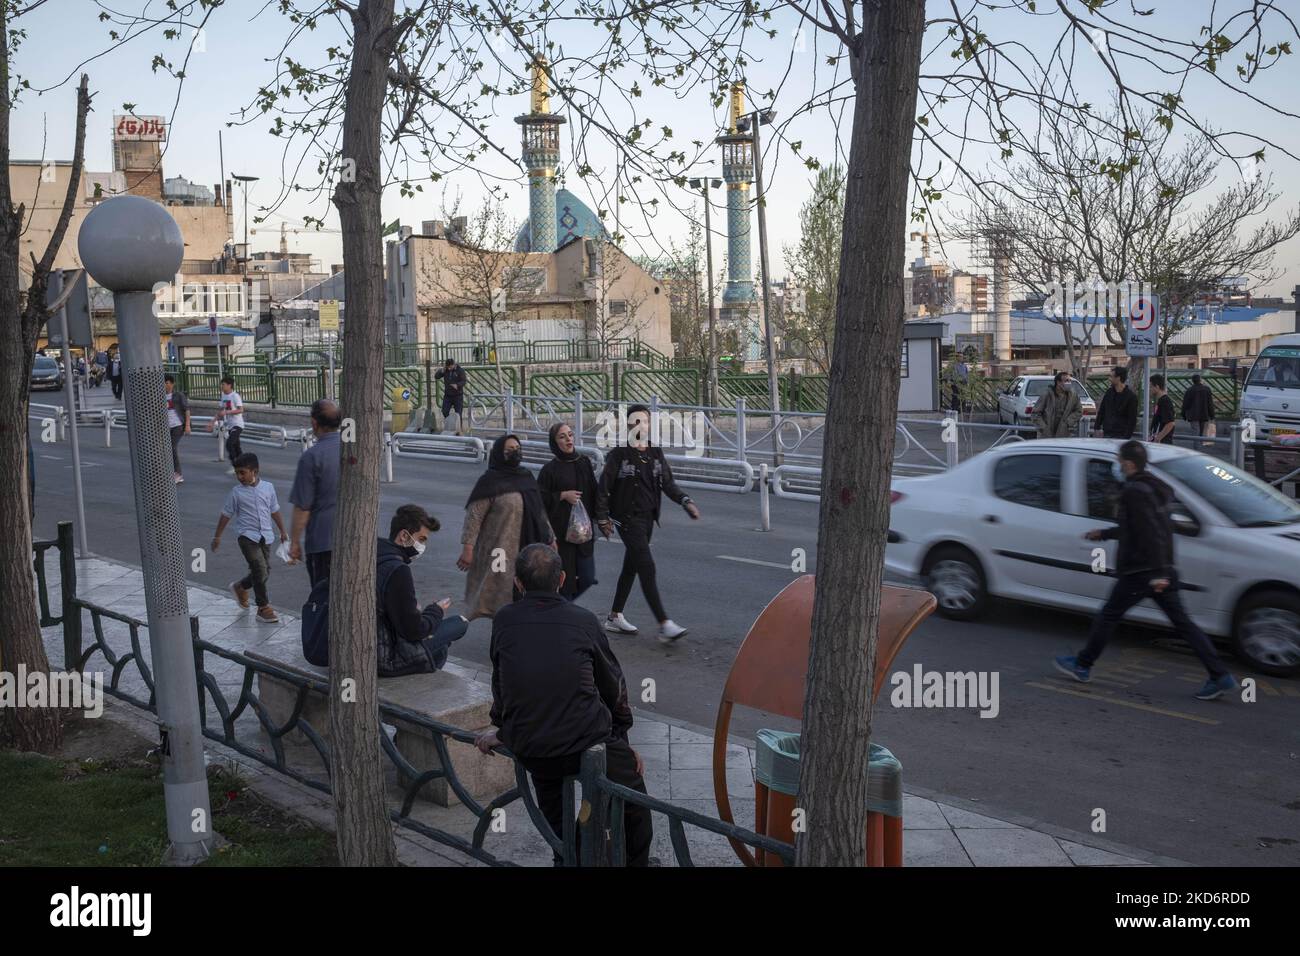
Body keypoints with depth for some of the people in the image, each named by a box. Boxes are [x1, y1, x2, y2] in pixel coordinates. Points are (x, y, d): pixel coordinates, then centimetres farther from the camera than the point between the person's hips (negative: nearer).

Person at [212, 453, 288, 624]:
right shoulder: (236, 492, -4)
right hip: (247, 535, -4)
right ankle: (263, 608, -6)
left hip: (265, 536, 4)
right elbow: (226, 515, 4)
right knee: (260, 570, -14)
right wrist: (217, 536, 7)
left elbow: (274, 511, 14)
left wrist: (282, 532, 19)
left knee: (265, 572, 9)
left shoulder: (268, 487, 3)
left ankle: (240, 586, 37)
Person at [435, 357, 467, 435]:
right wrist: (442, 370, -15)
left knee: (459, 414, -1)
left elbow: (463, 381, -16)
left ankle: (458, 431, 6)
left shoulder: (460, 370, -8)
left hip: (458, 396, -4)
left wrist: (457, 385, -35)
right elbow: (436, 376, -2)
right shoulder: (445, 370, 3)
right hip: (447, 396, 4)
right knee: (444, 413, 1)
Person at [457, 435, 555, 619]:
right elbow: (474, 516, -12)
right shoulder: (490, 481, -8)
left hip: (527, 548, 6)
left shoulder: (527, 477, 11)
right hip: (500, 551, -6)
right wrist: (467, 548, -18)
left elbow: (540, 511, 18)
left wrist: (550, 537, 18)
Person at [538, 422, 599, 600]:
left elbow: (594, 492, 12)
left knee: (587, 578, 4)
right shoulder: (550, 469, -6)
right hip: (560, 531, -4)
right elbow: (540, 498, -7)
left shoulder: (584, 462, 7)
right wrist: (563, 495, -15)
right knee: (566, 578, -1)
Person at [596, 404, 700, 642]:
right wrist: (603, 518, -6)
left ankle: (614, 617, 29)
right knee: (647, 567, -13)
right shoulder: (619, 454, -10)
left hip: (648, 517, 7)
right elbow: (603, 488, -6)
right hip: (628, 519, -7)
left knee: (631, 567, 15)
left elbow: (668, 484, 9)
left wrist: (685, 501, -6)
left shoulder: (656, 453, 7)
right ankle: (664, 625, -15)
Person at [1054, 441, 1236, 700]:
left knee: (1108, 616, 6)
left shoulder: (1134, 492, -15)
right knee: (1182, 623, 6)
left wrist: (1158, 573, -27)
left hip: (1139, 572, -9)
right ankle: (1220, 676, 1)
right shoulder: (1155, 488, 16)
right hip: (1162, 571, 9)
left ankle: (1082, 666, 18)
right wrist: (1104, 533, 36)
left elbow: (1149, 532, -24)